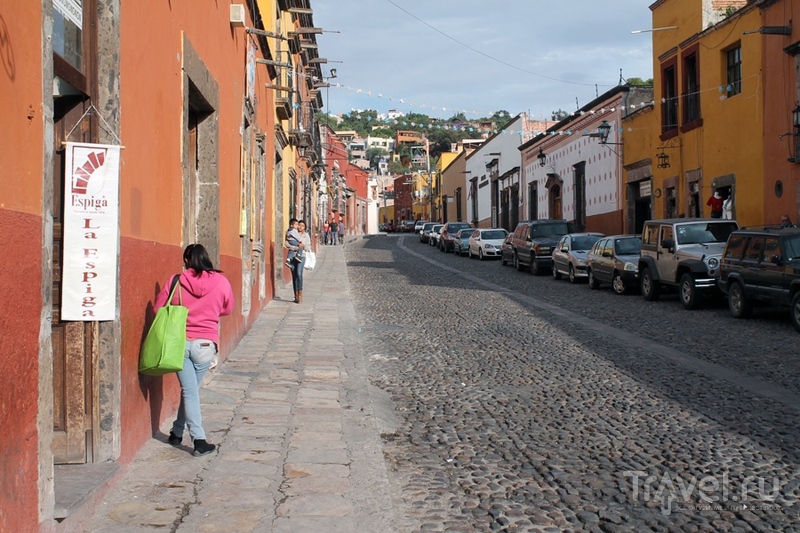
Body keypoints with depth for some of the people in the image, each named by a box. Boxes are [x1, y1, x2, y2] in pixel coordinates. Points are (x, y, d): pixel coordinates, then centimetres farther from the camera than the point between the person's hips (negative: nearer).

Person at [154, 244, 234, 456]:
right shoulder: (221, 282, -1)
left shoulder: (175, 282, -3)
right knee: (191, 389, 16)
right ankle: (178, 431, 29)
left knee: (189, 390, 2)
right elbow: (228, 309, 13)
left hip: (180, 342, -1)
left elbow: (158, 308, 4)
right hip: (205, 343, 1)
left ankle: (199, 439, -3)